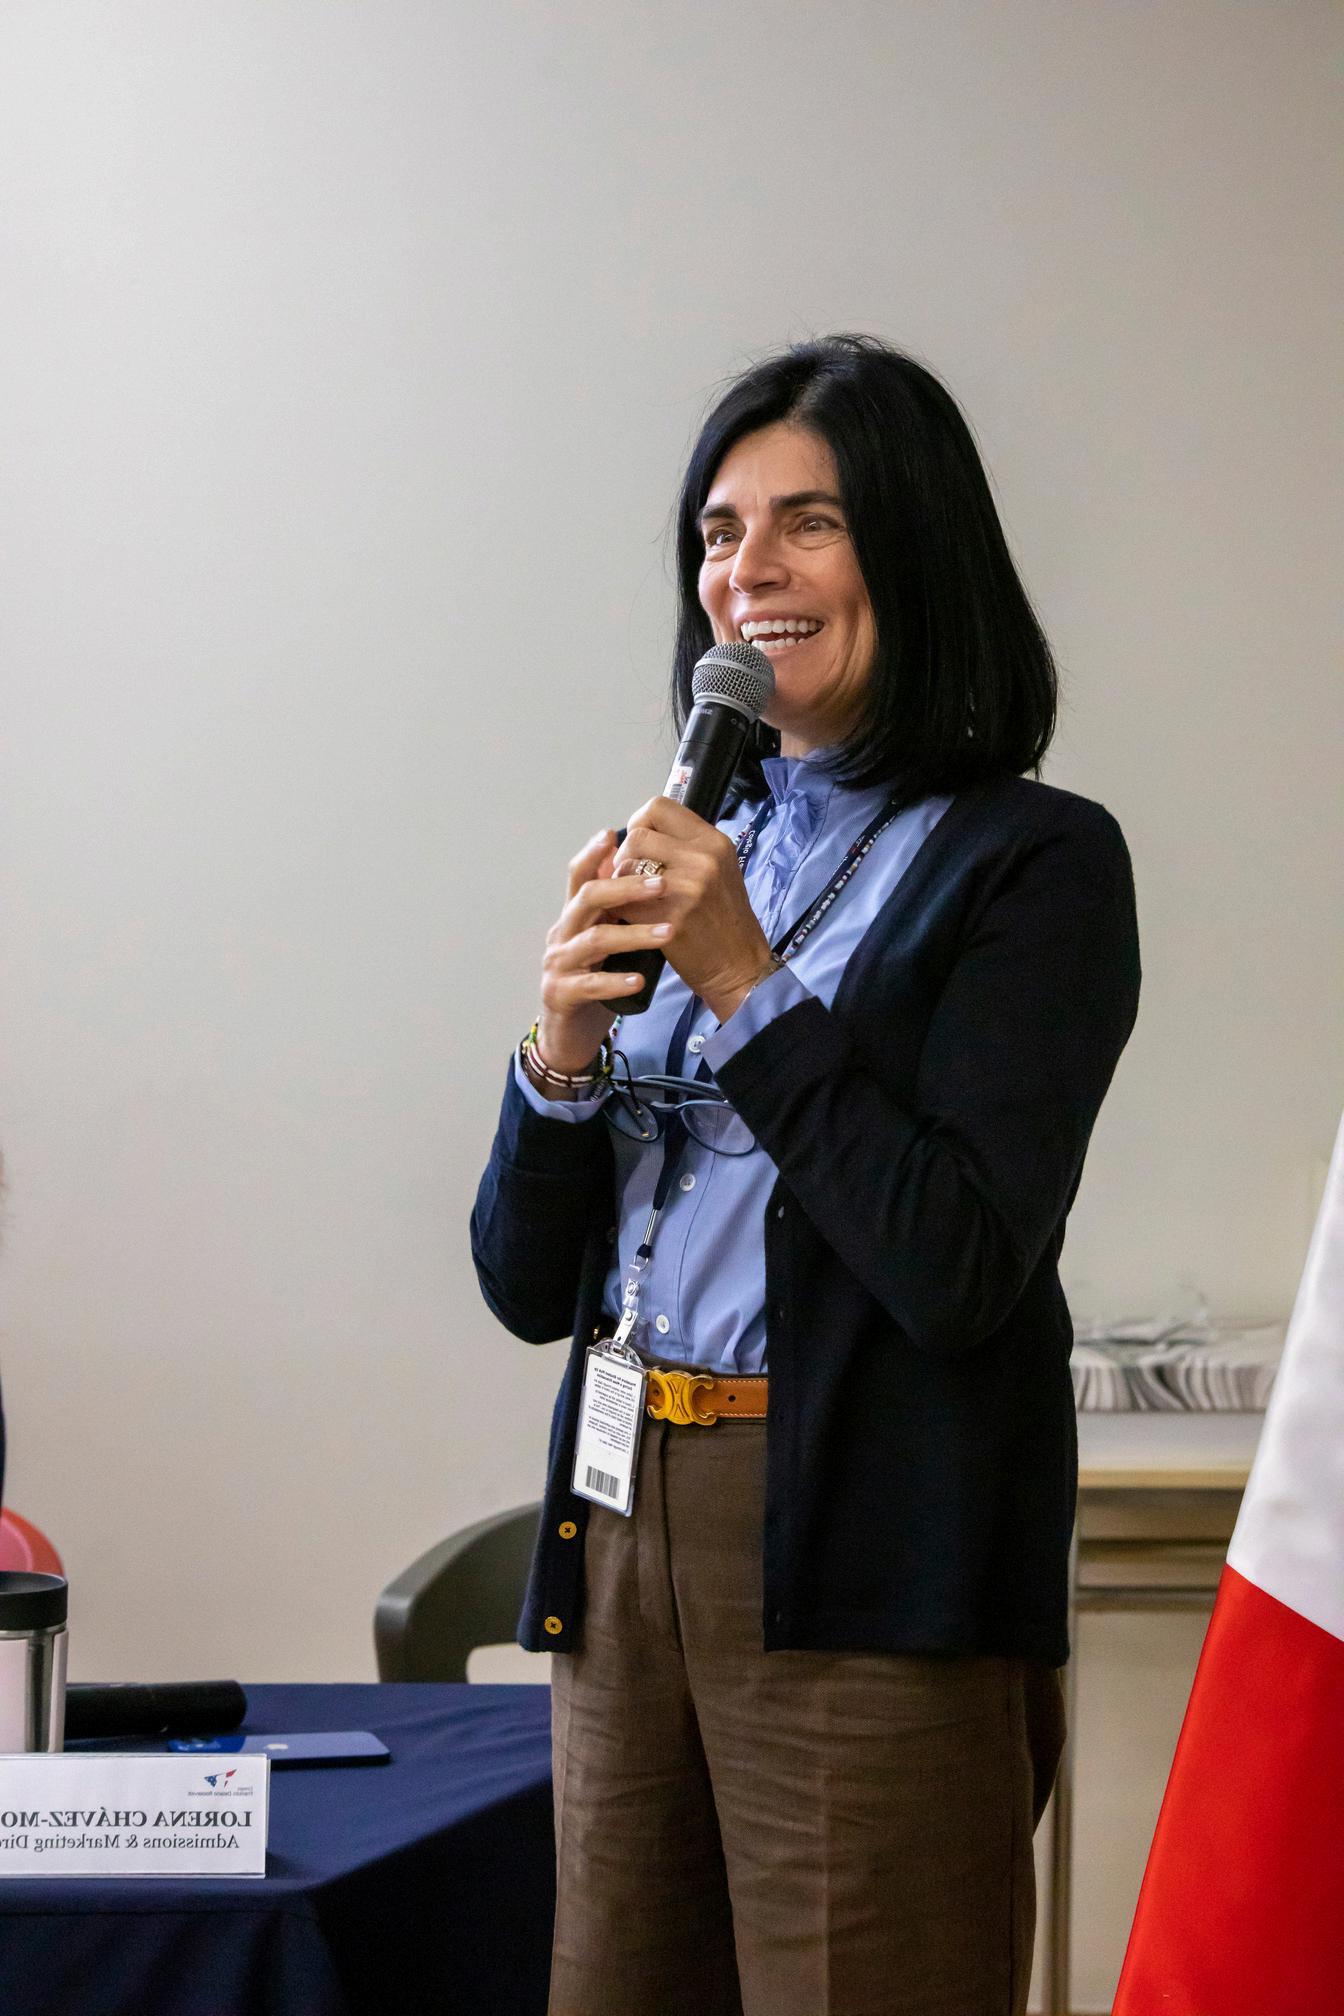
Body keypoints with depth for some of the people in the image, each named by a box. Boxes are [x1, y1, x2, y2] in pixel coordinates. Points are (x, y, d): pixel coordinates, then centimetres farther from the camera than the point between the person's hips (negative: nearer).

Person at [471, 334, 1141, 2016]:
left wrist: (747, 984, -15)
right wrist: (565, 1044, -8)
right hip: (627, 1540, 6)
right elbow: (528, 1289, 10)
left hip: (863, 1571, -6)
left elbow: (960, 1274, -17)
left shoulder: (1033, 864, -6)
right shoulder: (690, 852, 11)